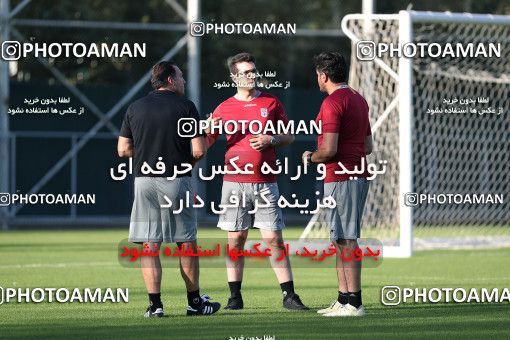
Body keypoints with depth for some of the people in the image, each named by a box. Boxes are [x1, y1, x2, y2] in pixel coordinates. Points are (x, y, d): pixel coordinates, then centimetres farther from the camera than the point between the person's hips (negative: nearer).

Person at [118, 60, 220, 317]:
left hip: (144, 180, 2)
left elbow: (123, 149, 6)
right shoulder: (185, 106, -4)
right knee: (187, 243, 9)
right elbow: (199, 150, -9)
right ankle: (195, 303, 16)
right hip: (176, 180, -2)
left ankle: (155, 304, -3)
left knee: (150, 245, 2)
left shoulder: (135, 108, 6)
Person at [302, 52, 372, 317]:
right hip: (359, 174, 10)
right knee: (342, 240, 14)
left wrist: (310, 158, -1)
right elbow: (368, 146, 21)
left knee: (346, 240, -10)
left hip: (340, 178, -10)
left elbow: (328, 149, -19)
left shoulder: (332, 103, -13)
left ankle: (354, 302, -12)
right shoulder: (358, 100, 17)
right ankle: (343, 299, 16)